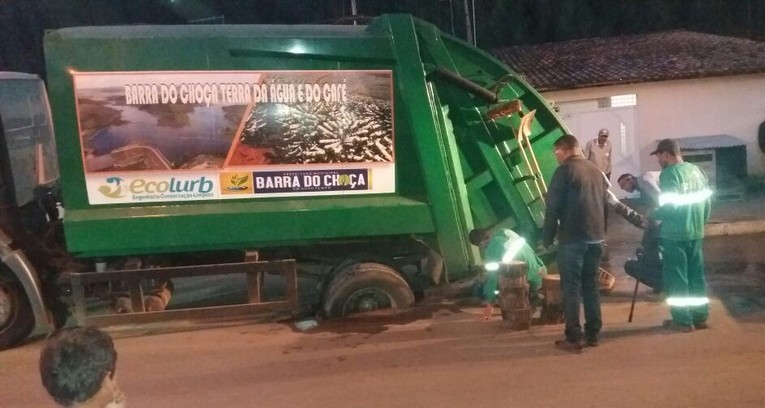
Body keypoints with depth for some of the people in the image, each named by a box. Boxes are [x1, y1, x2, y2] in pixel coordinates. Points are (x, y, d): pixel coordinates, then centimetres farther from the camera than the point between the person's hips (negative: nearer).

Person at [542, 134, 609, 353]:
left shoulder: (564, 171, -8)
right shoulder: (597, 171, 15)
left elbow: (553, 207, -11)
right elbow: (606, 203, 19)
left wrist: (547, 238, -3)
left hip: (572, 238, -7)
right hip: (596, 238, 7)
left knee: (571, 288, -2)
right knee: (591, 286, 14)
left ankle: (573, 339, -2)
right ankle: (593, 334, 18)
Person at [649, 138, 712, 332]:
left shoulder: (669, 173, -15)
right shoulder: (697, 170, 9)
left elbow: (669, 206, -22)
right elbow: (707, 202, 14)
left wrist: (652, 216, -6)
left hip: (675, 234, -8)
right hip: (696, 233, 8)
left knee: (676, 279, 1)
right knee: (696, 276, 15)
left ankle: (683, 320, 5)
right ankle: (700, 317, 21)